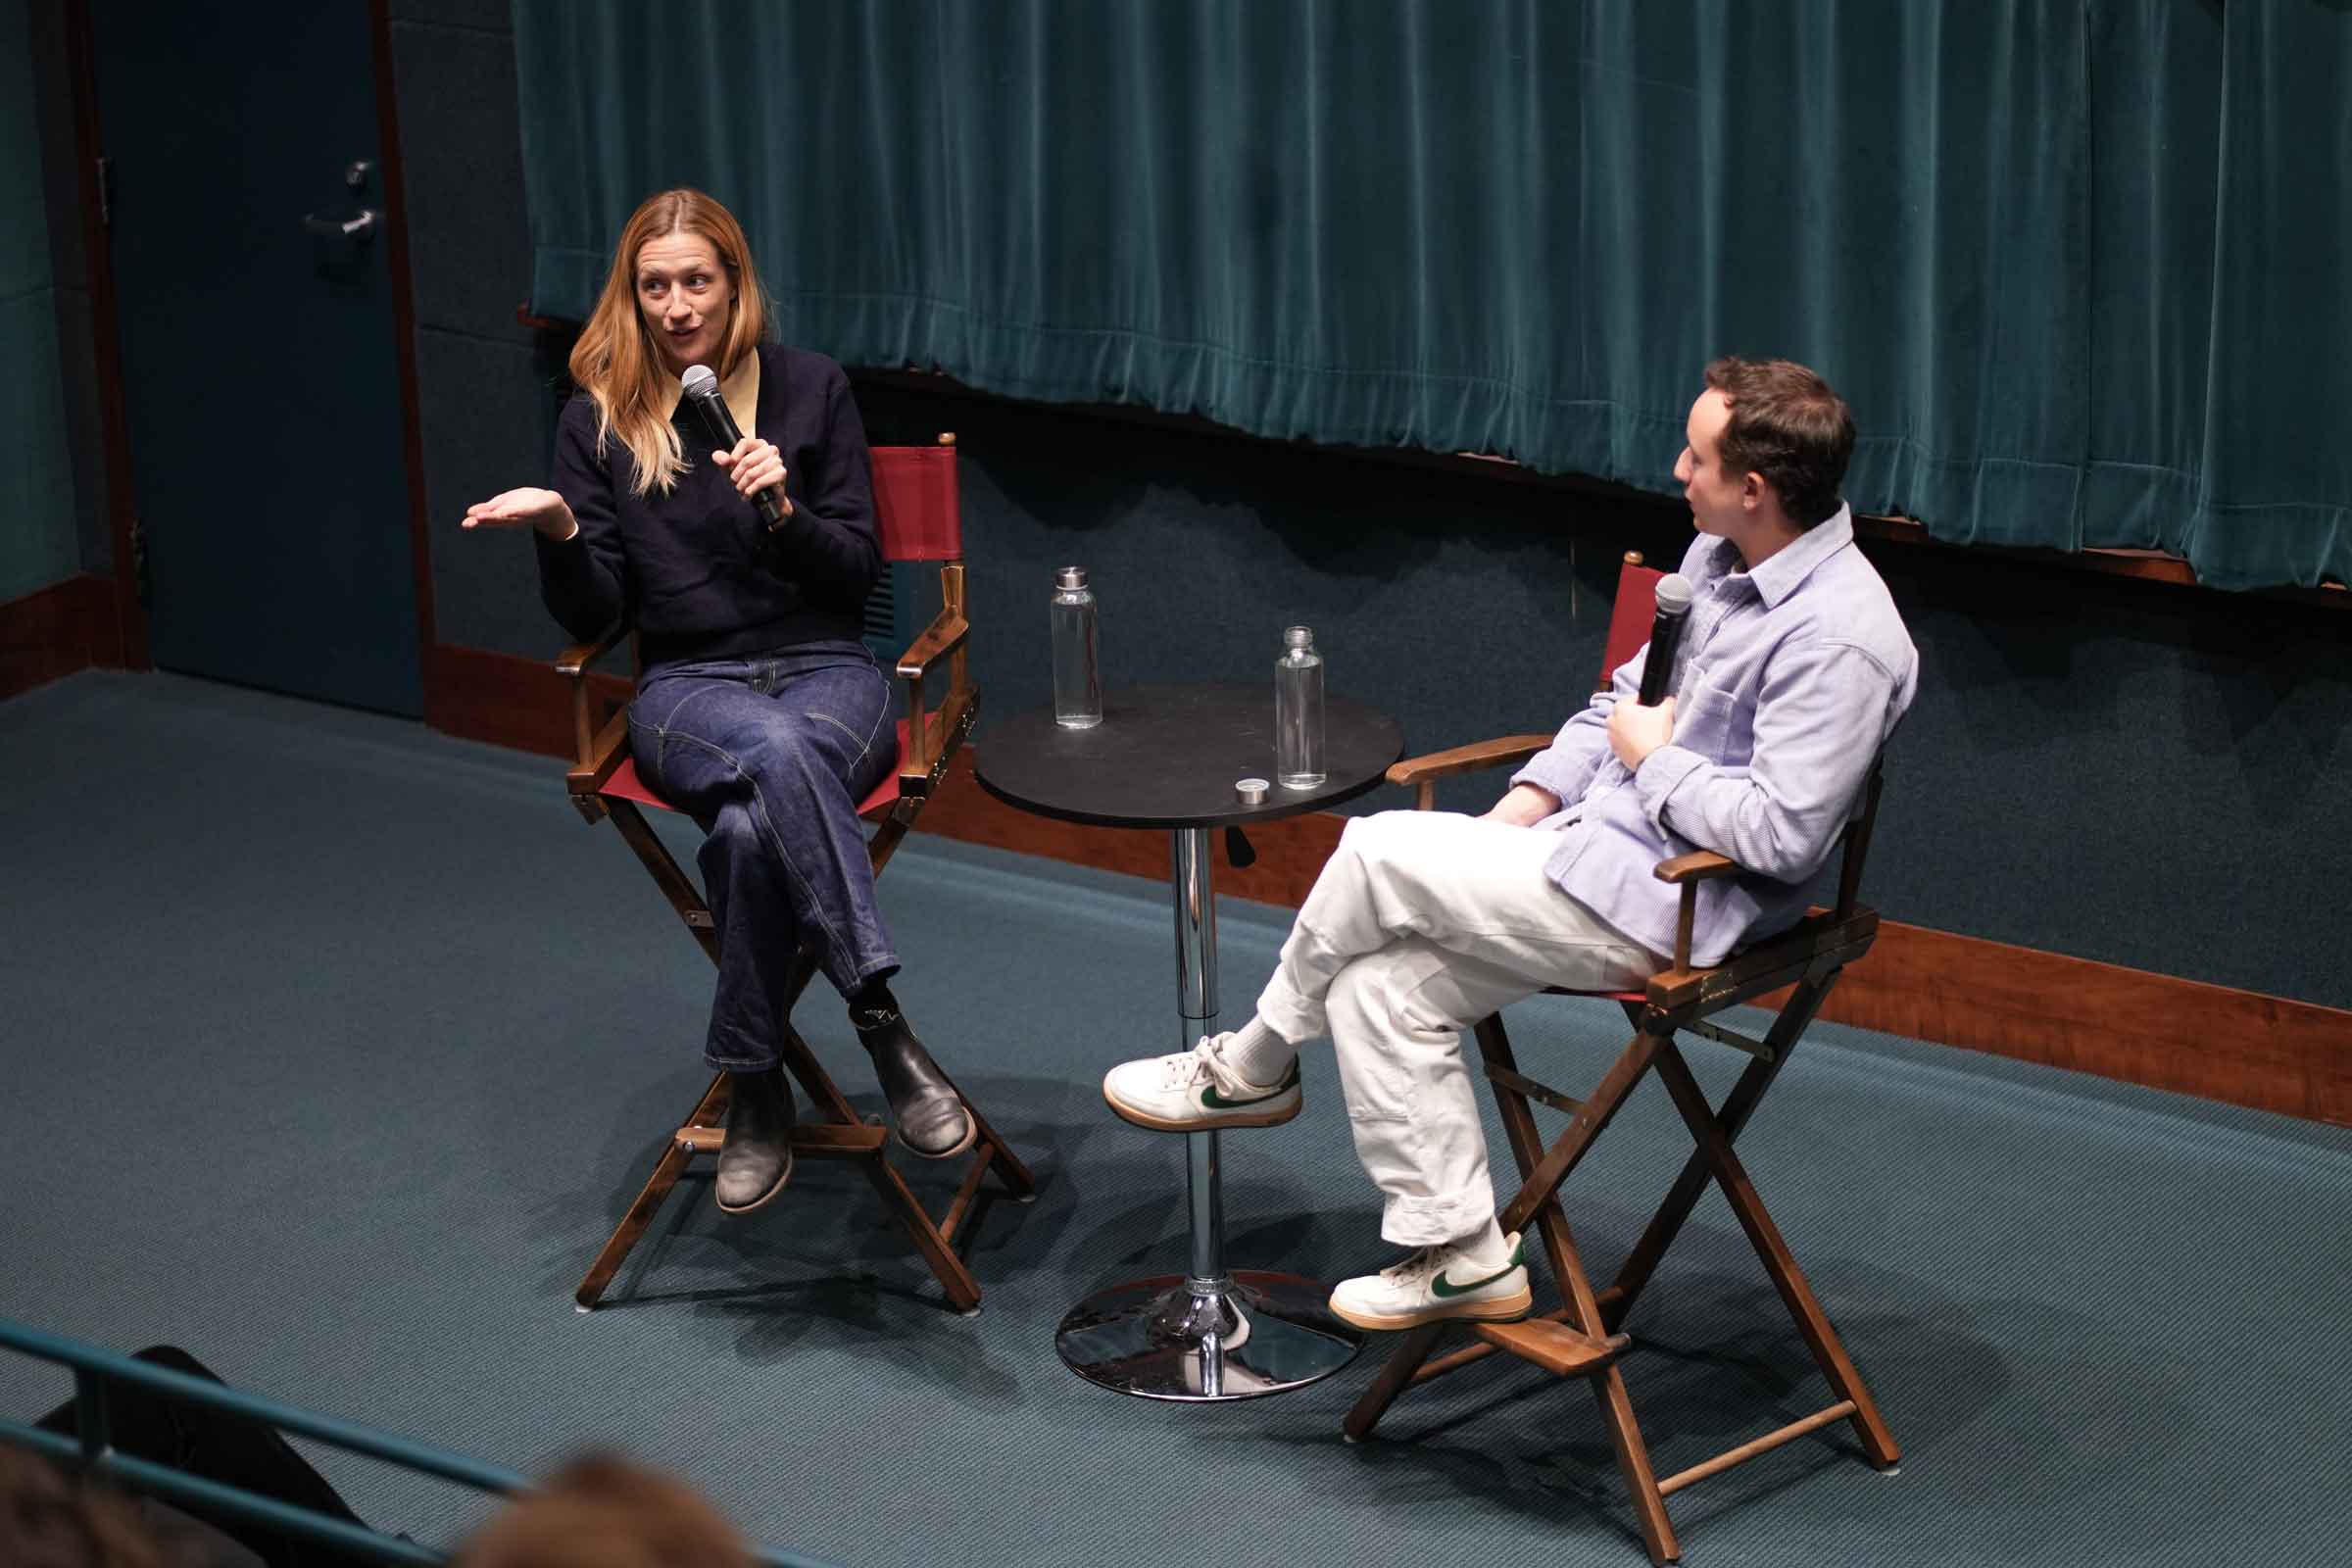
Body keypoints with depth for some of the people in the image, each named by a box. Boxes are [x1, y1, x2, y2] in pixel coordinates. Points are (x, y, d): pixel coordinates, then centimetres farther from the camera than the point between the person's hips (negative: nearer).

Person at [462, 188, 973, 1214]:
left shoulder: (811, 389, 6)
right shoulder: (599, 418, 7)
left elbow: (857, 572, 5)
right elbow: (593, 616, 5)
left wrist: (784, 509, -14)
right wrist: (559, 531, -15)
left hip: (824, 667, 0)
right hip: (687, 684, 0)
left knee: (751, 827, -37)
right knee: (777, 749, -39)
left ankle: (754, 1092, -25)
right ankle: (885, 1030, -41)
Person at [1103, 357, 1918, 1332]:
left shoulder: (1838, 638, -22)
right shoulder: (1721, 557, 9)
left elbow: (1780, 834, -27)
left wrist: (1655, 757, -13)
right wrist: (1521, 808, 8)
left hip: (1663, 903, -10)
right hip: (1600, 837, 10)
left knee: (1382, 853, -15)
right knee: (1378, 984, -2)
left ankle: (1253, 1067, 10)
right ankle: (1461, 1257, 6)